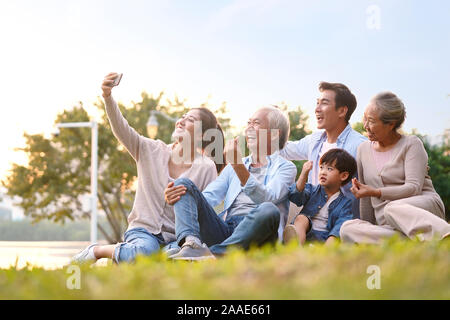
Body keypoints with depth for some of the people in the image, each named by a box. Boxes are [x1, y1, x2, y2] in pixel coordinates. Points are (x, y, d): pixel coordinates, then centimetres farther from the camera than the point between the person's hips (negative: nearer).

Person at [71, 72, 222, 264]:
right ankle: (95, 251, -9)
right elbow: (121, 130, -8)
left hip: (176, 238, 0)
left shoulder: (206, 168, 2)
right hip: (143, 230, 0)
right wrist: (108, 97, -25)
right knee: (144, 251, -36)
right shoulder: (152, 151, 5)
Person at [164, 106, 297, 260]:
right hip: (223, 229, 5)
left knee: (269, 210, -36)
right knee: (183, 184, -7)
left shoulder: (285, 167, 11)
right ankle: (191, 242, -35)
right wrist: (174, 198, -5)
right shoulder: (233, 166, 29)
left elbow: (266, 198, -10)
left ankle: (211, 253, -42)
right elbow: (209, 197, 15)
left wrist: (238, 166, -20)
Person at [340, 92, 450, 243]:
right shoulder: (363, 149, 18)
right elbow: (366, 201, 21)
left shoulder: (411, 144, 2)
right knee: (347, 229, -27)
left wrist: (375, 192, -18)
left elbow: (414, 187, -10)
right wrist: (366, 230, 16)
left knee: (393, 209, -41)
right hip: (386, 225, 5)